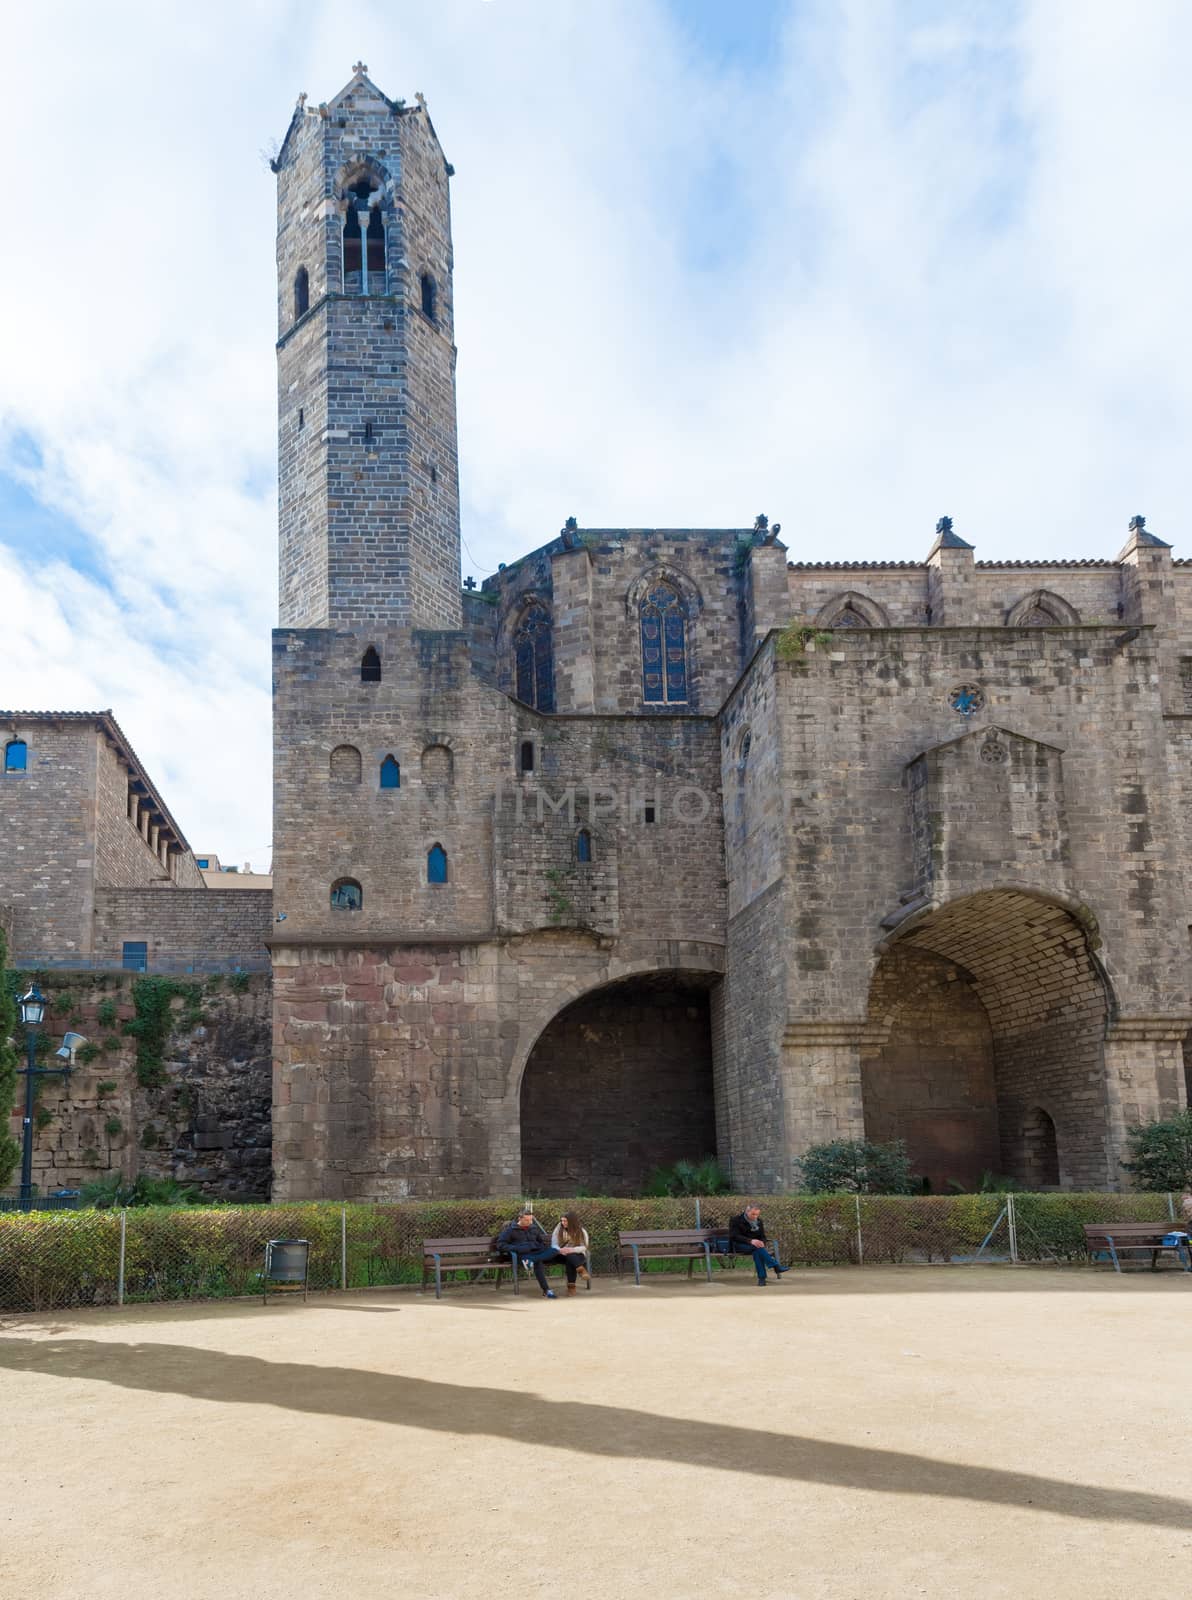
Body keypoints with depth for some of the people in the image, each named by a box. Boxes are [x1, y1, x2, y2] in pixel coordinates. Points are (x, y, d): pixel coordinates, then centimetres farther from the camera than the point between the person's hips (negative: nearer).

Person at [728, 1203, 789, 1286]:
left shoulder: (759, 1222, 12)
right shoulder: (736, 1220, -5)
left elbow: (763, 1236, 13)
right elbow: (734, 1236, -16)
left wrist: (762, 1243, -14)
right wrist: (750, 1241, -31)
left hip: (755, 1246, 4)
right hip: (739, 1246, -4)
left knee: (757, 1252, -36)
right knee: (757, 1247, -36)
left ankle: (761, 1278, -41)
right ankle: (775, 1266, -43)